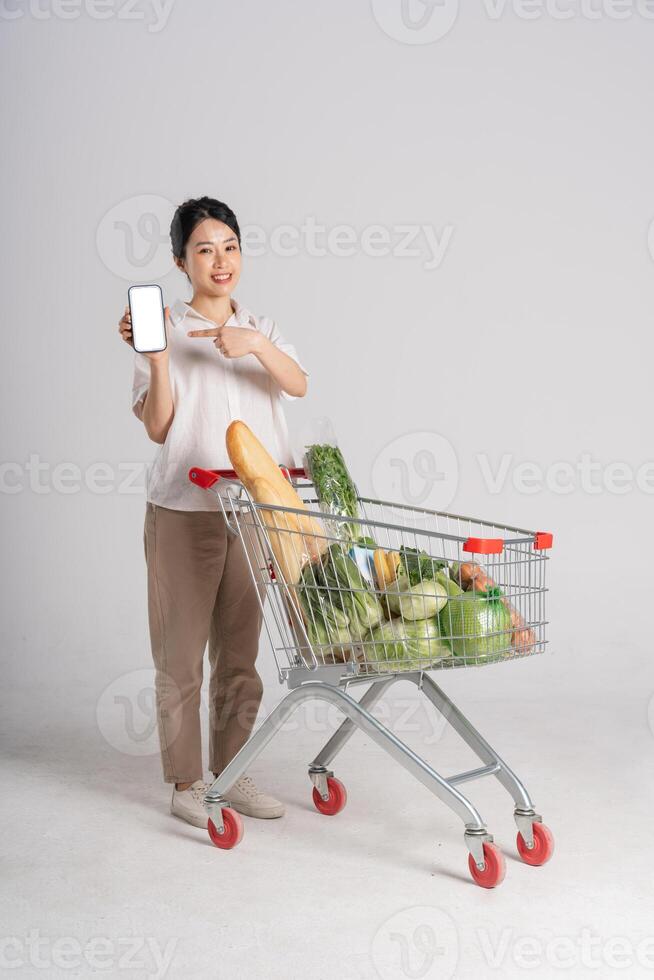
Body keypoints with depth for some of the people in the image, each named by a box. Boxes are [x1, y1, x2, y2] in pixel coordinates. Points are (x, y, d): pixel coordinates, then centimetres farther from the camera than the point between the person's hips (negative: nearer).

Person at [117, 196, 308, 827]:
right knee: (181, 653, 1)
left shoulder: (259, 329, 12)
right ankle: (186, 782, 13)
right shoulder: (164, 328, -1)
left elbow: (298, 385, -7)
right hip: (184, 511, -4)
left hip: (253, 510, 4)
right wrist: (157, 356, -21)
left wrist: (256, 344, -25)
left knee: (240, 652, 11)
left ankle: (232, 773, 23)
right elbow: (157, 428, -8)